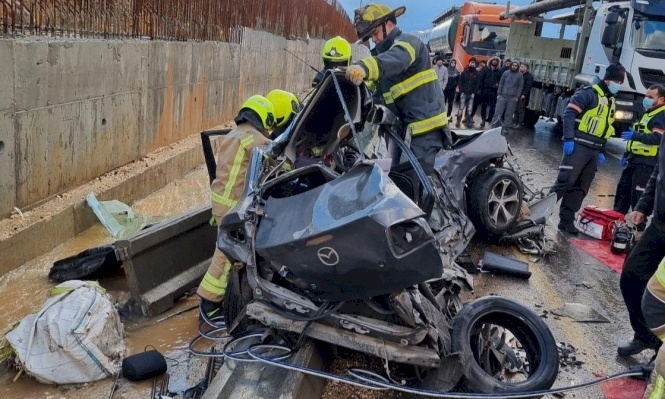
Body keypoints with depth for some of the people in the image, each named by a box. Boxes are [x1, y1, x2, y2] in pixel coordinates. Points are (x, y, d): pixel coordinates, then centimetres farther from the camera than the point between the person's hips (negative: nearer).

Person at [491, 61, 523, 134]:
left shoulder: (519, 75, 4)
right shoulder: (506, 73, 7)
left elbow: (520, 86, 4)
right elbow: (501, 83, 8)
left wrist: (517, 97, -4)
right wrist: (499, 94, 1)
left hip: (513, 97, -1)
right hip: (503, 96, 1)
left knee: (509, 114, 2)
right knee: (498, 112, -4)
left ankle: (505, 129, 6)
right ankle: (494, 127, -1)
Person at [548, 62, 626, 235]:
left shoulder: (611, 101, 20)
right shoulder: (589, 93, -6)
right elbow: (569, 114, -14)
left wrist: (602, 152, 19)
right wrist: (568, 139, -21)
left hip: (593, 151, 8)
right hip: (578, 146, -8)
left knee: (580, 188, 6)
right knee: (565, 182, -15)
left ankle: (566, 220, 11)